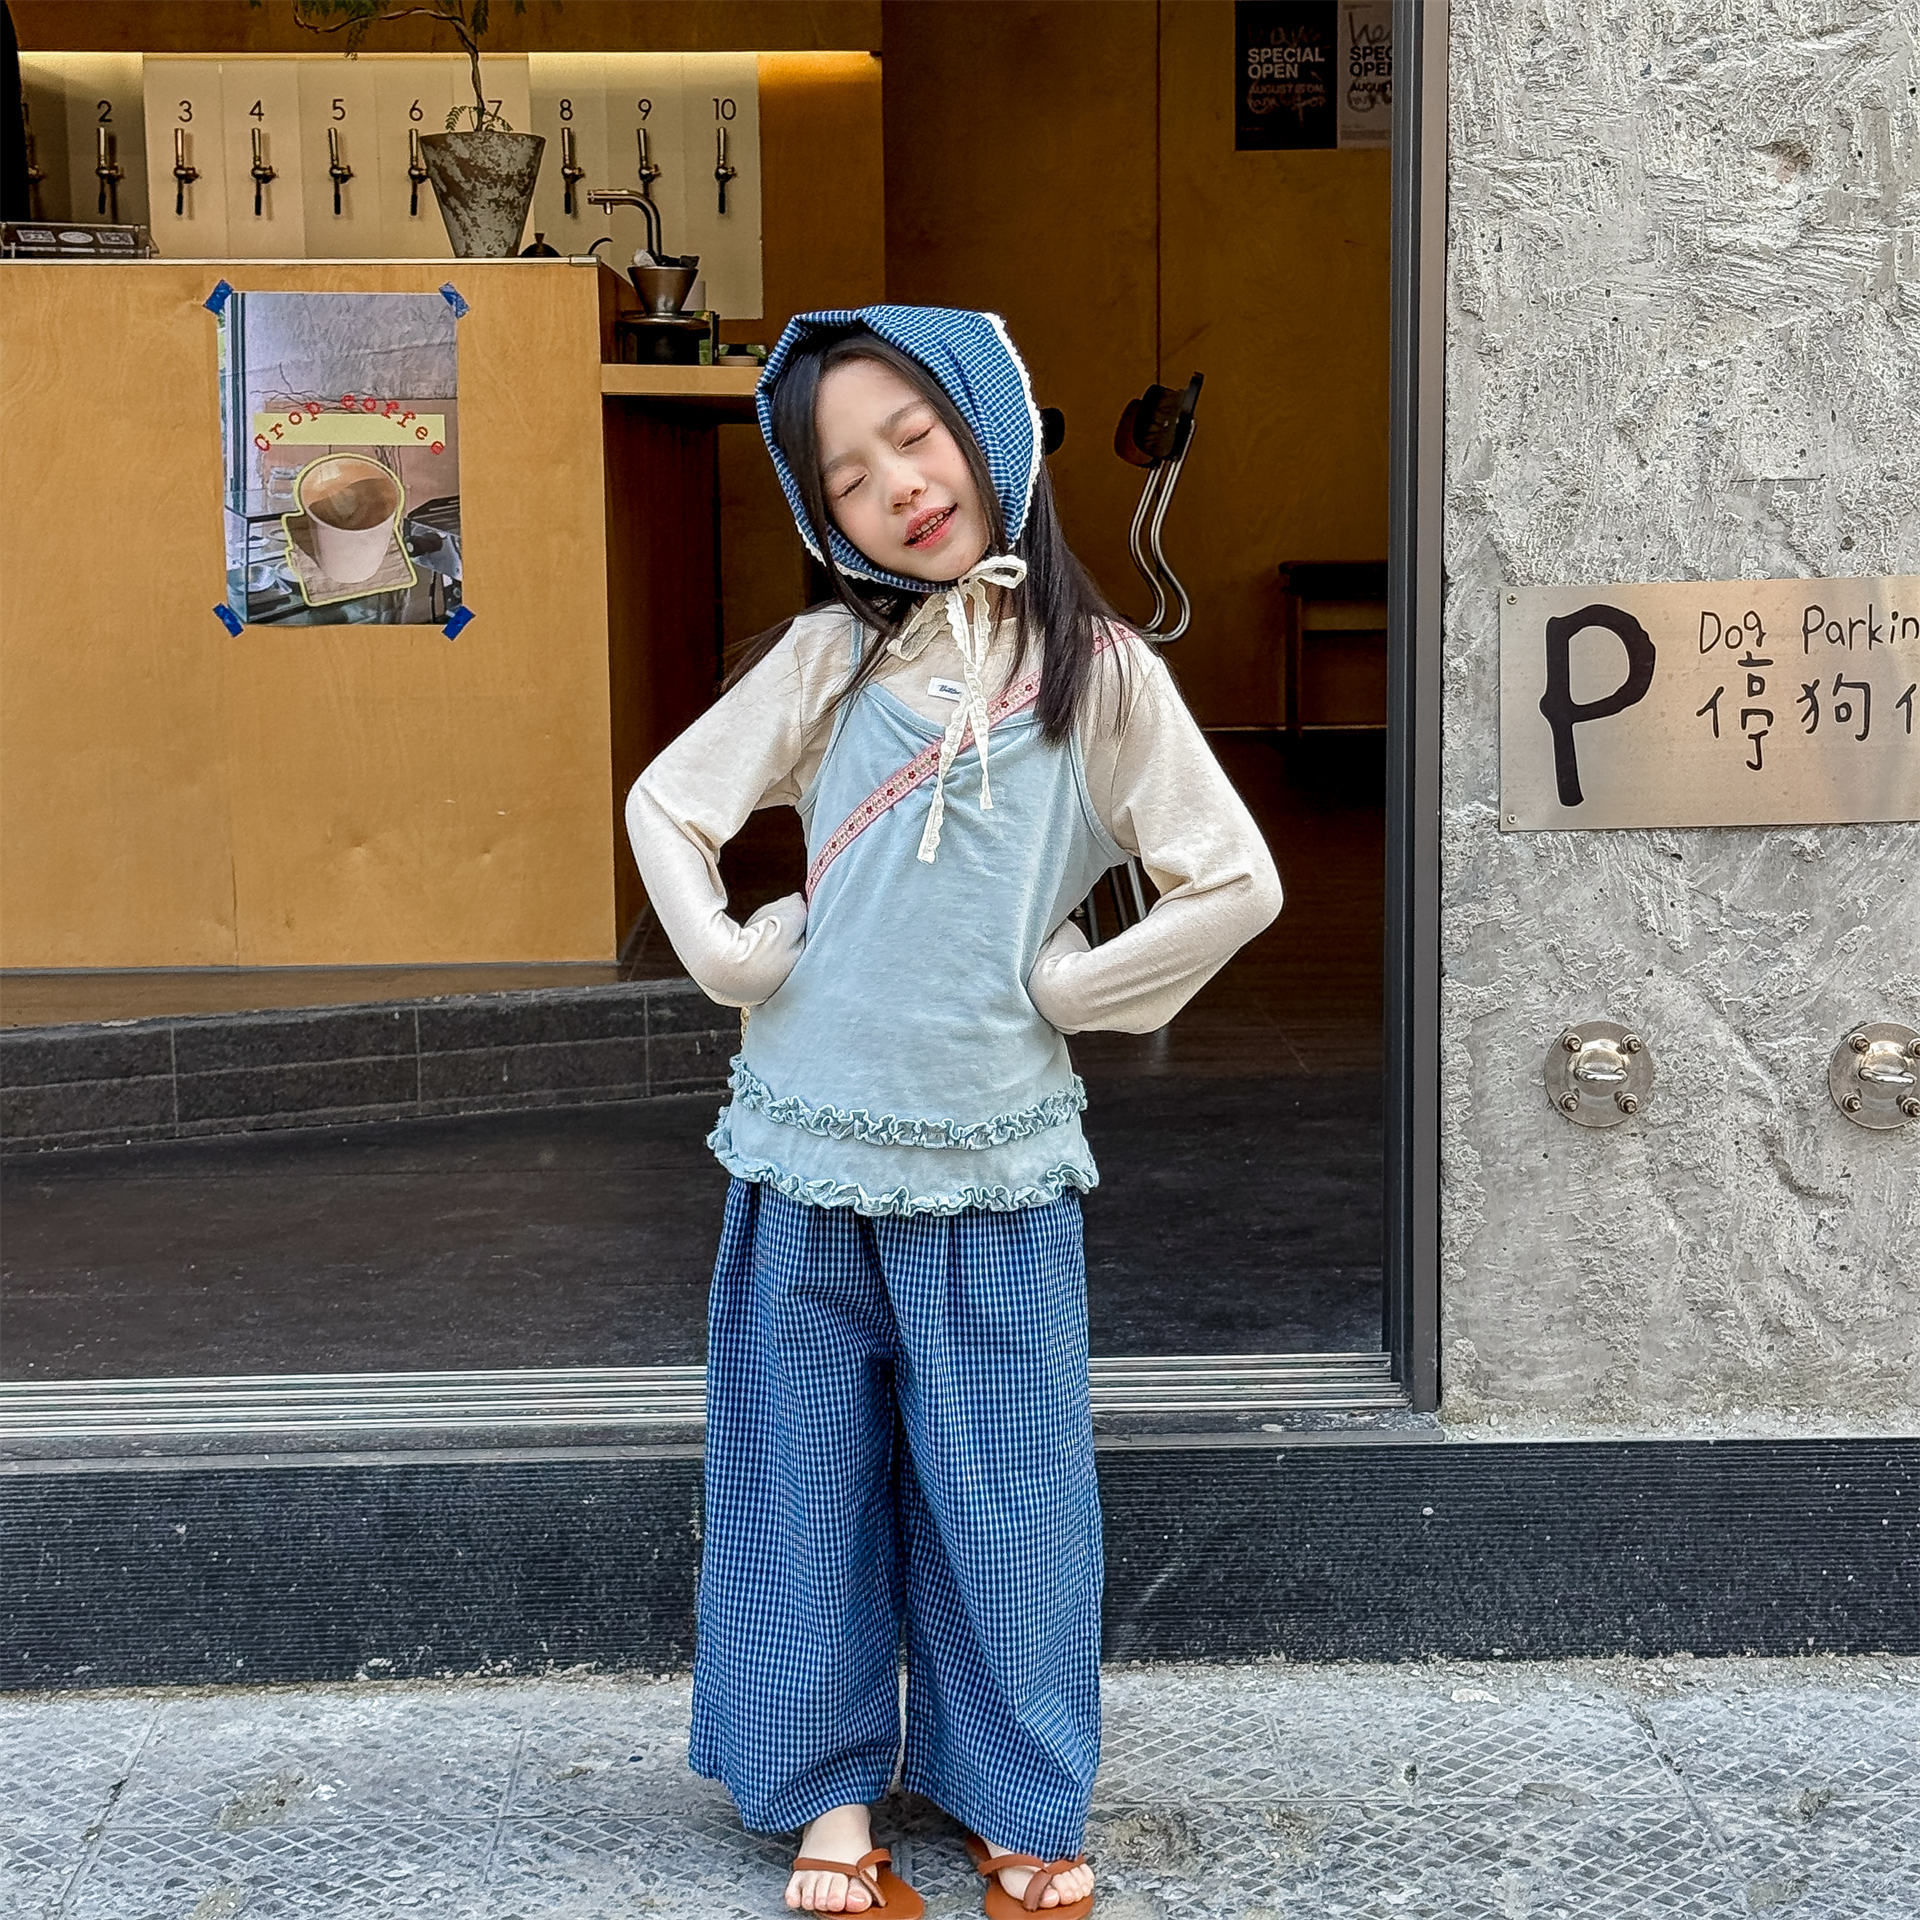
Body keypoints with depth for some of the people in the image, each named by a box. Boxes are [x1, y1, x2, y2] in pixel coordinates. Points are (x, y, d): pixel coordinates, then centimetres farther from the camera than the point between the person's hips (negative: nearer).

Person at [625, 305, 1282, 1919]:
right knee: (808, 1482, 9)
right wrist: (742, 965, -2)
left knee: (1004, 1487, 6)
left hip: (999, 1153, -1)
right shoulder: (827, 656, 0)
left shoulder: (1098, 670, -3)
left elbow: (1237, 884, -5)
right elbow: (666, 805, 8)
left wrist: (1059, 987, -5)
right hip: (807, 1143, 2)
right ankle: (828, 1791, 24)